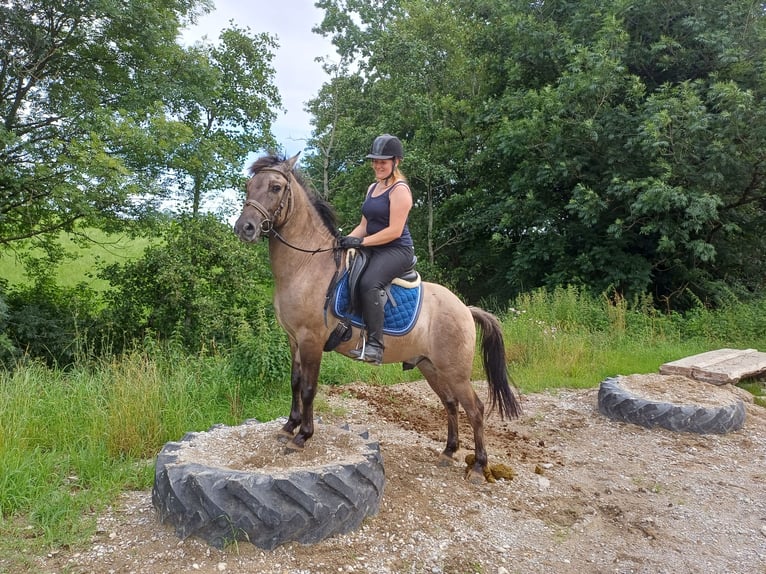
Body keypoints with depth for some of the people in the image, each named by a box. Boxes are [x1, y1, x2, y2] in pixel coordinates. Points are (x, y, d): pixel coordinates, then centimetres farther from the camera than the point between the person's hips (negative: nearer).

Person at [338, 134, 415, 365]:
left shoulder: (400, 189, -9)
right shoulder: (373, 188, 18)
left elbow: (395, 231, -17)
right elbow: (364, 225, 18)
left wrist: (361, 241, -20)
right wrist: (347, 239, 0)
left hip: (397, 250, -9)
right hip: (373, 250, 10)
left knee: (368, 283, -34)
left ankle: (374, 345, -33)